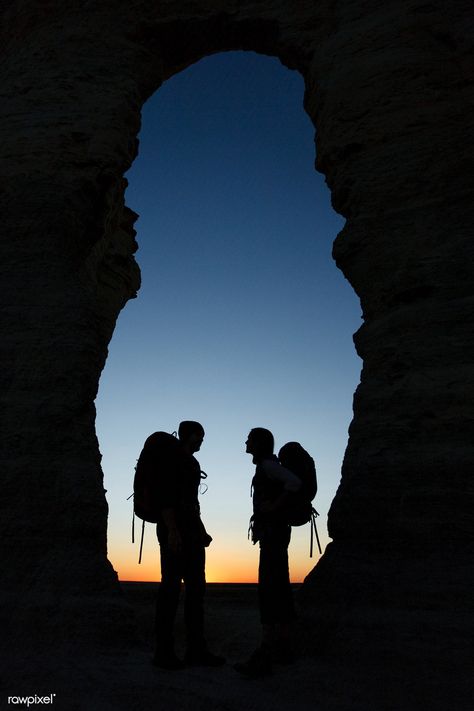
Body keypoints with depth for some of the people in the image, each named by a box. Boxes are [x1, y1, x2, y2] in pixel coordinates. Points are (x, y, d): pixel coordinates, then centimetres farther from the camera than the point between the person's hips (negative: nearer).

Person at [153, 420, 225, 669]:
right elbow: (165, 495, -15)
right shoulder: (172, 459, -5)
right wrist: (172, 530, -22)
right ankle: (164, 651, 2)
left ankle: (196, 650, 12)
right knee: (171, 586, -6)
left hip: (191, 532, 9)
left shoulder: (192, 463, 21)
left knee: (196, 588, 6)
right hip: (174, 530, -8)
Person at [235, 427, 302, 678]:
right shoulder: (266, 466, 19)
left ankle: (264, 657, -19)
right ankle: (284, 648, 18)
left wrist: (274, 507, -20)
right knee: (280, 589, 11)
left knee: (269, 590, -15)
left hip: (273, 530, -10)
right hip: (273, 531, 10)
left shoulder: (268, 463, -11)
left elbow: (295, 482, -27)